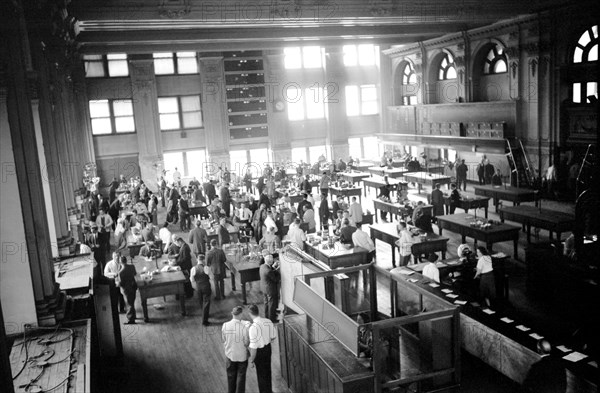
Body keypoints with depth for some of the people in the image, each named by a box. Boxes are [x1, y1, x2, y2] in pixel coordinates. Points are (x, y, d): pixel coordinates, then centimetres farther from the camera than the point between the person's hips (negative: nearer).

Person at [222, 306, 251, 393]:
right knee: (241, 376, 16)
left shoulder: (225, 325, -17)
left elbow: (223, 339, -4)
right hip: (242, 355, -2)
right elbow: (247, 342, -15)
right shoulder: (245, 326, -25)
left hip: (229, 354, 3)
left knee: (231, 376, 21)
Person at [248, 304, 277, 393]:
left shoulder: (253, 327, -31)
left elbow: (253, 347, -25)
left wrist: (251, 361, -12)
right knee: (267, 370, 28)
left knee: (261, 374, 16)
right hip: (268, 348, 7)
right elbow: (273, 337, 1)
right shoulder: (268, 321, -12)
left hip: (259, 352, -7)